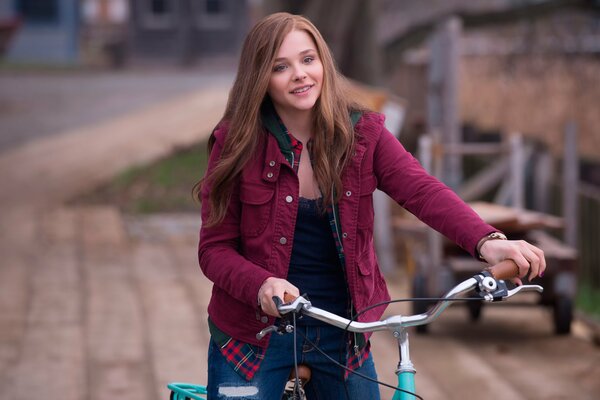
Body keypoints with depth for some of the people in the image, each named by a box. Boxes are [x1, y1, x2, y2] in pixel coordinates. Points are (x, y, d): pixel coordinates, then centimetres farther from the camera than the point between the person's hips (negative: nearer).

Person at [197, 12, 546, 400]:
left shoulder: (362, 133, -4)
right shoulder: (237, 144, -8)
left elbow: (422, 190, -19)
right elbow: (215, 249, -9)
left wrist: (486, 241, -37)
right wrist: (261, 285, -30)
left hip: (341, 335, 2)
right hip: (255, 335, -2)